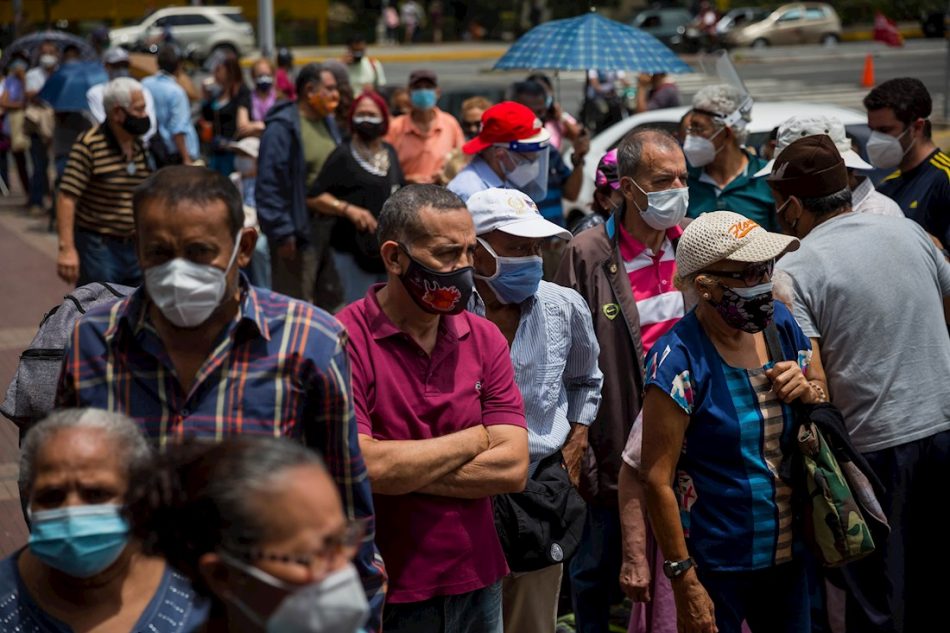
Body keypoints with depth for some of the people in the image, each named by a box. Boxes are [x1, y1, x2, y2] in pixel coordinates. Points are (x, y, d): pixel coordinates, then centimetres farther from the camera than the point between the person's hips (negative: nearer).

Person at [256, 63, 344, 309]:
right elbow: (269, 186, -17)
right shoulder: (282, 128, -14)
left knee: (331, 300, 17)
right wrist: (283, 233, -19)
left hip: (331, 224, 8)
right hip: (300, 229, -8)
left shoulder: (328, 123, 12)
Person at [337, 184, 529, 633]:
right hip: (383, 596, -4)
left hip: (477, 586, 5)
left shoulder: (485, 340, 1)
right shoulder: (346, 343, -14)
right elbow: (359, 466, -25)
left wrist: (399, 470, -17)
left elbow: (512, 468, -7)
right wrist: (474, 439, -10)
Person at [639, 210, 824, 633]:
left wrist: (808, 392, -8)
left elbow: (826, 398, 15)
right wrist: (684, 580, -19)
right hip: (716, 566, -6)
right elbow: (657, 479, -20)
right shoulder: (679, 362, -20)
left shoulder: (781, 324, -1)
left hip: (789, 553, 6)